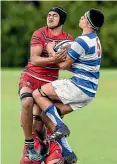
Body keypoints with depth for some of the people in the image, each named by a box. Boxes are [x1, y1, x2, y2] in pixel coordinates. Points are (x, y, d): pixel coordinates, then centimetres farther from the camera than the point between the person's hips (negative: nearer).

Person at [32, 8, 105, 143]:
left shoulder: (82, 41, -16)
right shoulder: (95, 40, 15)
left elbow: (63, 64, -11)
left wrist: (51, 50, 2)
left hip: (79, 87, -10)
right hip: (90, 91, 10)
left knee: (37, 94, -6)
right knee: (52, 111, 16)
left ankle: (59, 127, -15)